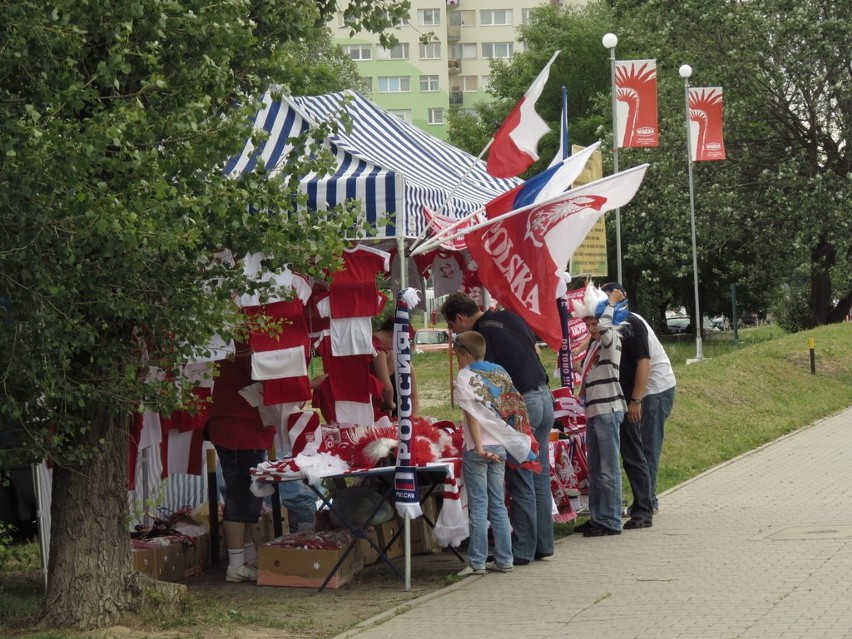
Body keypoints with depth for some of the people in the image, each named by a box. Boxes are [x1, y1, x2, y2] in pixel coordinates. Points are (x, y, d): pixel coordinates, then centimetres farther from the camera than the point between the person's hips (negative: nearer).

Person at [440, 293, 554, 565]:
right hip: (545, 397, 8)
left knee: (521, 482, -2)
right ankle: (543, 544, 18)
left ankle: (522, 550, 2)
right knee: (540, 477, 13)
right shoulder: (509, 317, 10)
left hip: (522, 405, -8)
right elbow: (536, 352, 21)